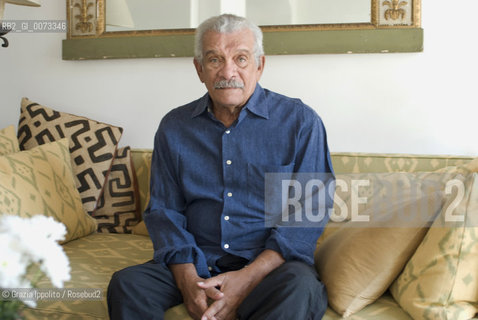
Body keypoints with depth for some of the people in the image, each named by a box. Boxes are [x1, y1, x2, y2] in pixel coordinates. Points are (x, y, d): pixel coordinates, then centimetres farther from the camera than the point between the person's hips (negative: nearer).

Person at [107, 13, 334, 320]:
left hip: (270, 262, -2)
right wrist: (187, 279, -11)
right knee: (126, 283, -22)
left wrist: (248, 278, -17)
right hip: (196, 263, 3)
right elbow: (163, 210, 7)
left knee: (299, 289, -34)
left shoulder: (300, 121, -1)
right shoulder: (174, 127, 8)